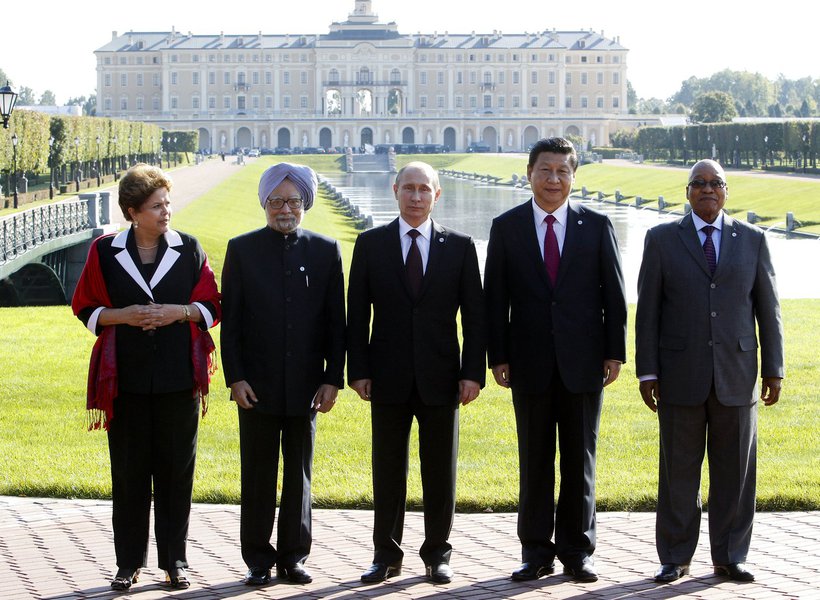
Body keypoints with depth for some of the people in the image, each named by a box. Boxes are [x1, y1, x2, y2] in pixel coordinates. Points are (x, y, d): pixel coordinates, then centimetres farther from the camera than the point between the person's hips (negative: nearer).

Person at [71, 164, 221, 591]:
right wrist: (122, 315, -11)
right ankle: (129, 561, 12)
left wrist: (180, 312, -12)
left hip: (178, 379, 0)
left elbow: (211, 307, 6)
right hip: (126, 378, 0)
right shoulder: (105, 252, 2)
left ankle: (174, 560, 13)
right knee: (128, 470, 3)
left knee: (176, 469, 3)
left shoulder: (189, 250, 4)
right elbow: (84, 307, 6)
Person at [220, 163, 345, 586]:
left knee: (300, 474, 8)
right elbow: (230, 321, 1)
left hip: (305, 385, 1)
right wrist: (235, 377, -6)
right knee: (258, 476, 3)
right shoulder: (242, 249, 3)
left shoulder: (325, 251, 6)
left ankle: (293, 557, 17)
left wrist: (333, 378, -1)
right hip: (257, 385, -1)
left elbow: (336, 321, 5)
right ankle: (258, 560, 12)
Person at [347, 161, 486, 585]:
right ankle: (386, 555, 15)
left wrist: (473, 372, -4)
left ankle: (437, 554, 16)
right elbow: (357, 314, 4)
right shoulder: (371, 244, 4)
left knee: (441, 472, 5)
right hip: (389, 376, 0)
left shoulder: (459, 246, 4)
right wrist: (358, 370, -3)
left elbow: (474, 315, 3)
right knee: (387, 470, 6)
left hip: (440, 377, 0)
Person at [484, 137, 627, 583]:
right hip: (530, 362, 0)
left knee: (581, 461, 6)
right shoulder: (506, 228, 3)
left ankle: (577, 551, 15)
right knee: (534, 462, 5)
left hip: (583, 361, 0)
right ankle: (536, 553, 12)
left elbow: (614, 293, 4)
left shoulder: (596, 225, 4)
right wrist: (498, 357, -3)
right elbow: (495, 298, 3)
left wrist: (615, 353, -2)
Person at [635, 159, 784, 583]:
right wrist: (647, 372, -4)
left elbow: (768, 307, 8)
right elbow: (647, 310, 2)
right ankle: (675, 559, 11)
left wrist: (773, 368, 3)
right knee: (678, 471, 2)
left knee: (735, 471, 4)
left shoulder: (752, 240, 8)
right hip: (681, 375, -1)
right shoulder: (662, 240, 4)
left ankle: (729, 557, 14)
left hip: (736, 374, 1)